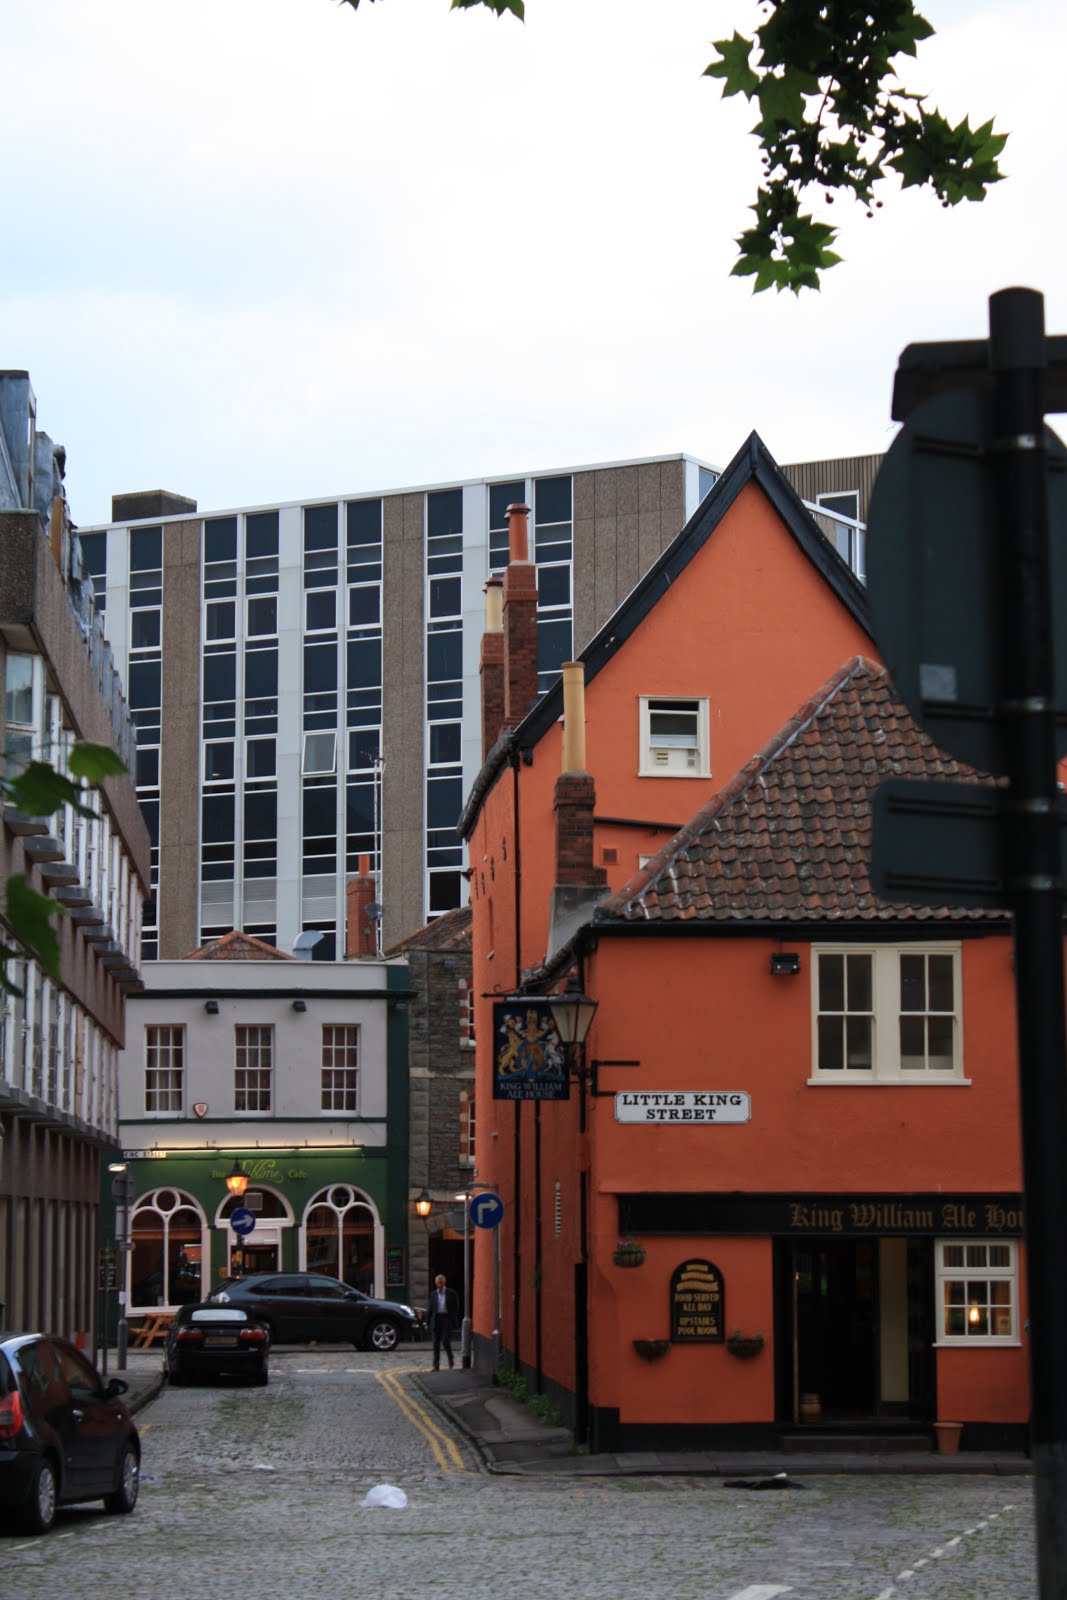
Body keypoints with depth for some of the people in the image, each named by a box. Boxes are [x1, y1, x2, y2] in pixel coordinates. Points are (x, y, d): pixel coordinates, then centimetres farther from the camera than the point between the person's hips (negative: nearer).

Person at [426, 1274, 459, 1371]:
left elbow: (456, 1308, 2)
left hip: (447, 1319, -3)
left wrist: (454, 1321, -7)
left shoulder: (451, 1293, 2)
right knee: (436, 1344, 1)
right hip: (436, 1319, 3)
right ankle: (436, 1365, 5)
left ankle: (450, 1358, 20)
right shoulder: (433, 1294, 9)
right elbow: (429, 1309, 10)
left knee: (446, 1342, -8)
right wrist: (428, 1322, 3)